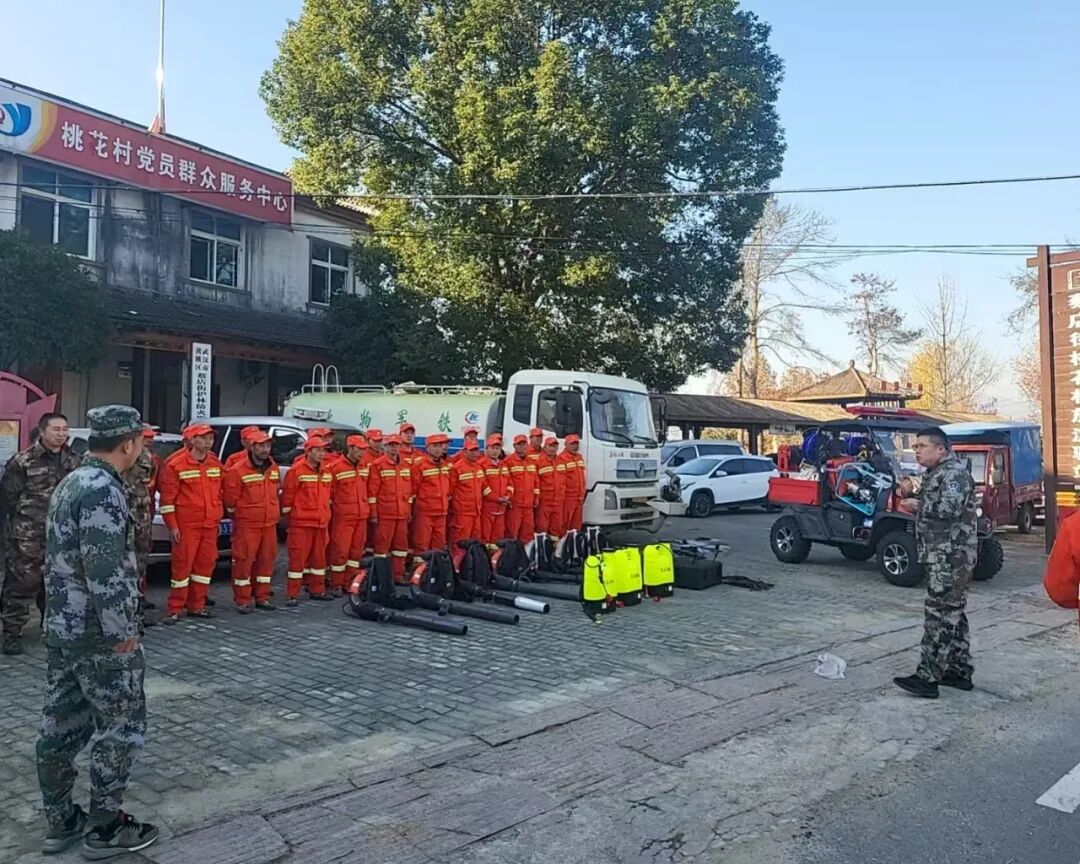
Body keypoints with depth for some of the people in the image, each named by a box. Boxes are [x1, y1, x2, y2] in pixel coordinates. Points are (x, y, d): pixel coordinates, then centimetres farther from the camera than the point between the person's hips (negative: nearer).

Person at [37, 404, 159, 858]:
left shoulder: (71, 482, 11)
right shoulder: (103, 489, -21)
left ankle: (60, 821, 27)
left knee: (61, 725, 16)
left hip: (61, 627, 10)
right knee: (122, 725, 4)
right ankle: (105, 827, 14)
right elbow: (104, 570, -26)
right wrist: (123, 631, -18)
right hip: (97, 634, -10)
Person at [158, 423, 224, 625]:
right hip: (187, 525, -6)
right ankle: (175, 609, 6)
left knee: (206, 563, 8)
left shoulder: (215, 463, 11)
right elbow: (167, 497, -8)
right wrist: (172, 525, -10)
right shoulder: (176, 464, -8)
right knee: (182, 564, -3)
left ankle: (196, 606, 19)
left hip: (210, 524, 6)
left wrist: (218, 519, 16)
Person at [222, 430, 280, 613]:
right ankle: (242, 600, 8)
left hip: (269, 524, 6)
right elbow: (230, 498, -8)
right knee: (243, 560, -2)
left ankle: (262, 596, 22)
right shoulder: (237, 470, -13)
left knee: (267, 559, 10)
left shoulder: (274, 468, 8)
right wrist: (238, 515, 4)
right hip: (246, 525, -6)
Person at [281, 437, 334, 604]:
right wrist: (287, 512, -3)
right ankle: (292, 594, 1)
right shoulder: (297, 470, -11)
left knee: (319, 556, 13)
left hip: (321, 522, 7)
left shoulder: (326, 471, 9)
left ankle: (317, 589, 25)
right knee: (298, 556, -4)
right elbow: (288, 493, -8)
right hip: (301, 523, -7)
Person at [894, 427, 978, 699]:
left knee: (939, 615, -9)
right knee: (952, 614, 15)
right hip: (944, 554, 11)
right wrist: (916, 504, 8)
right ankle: (959, 671, 24)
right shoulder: (936, 473, 18)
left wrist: (918, 505, -13)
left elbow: (949, 508, -27)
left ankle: (927, 677, -7)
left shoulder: (954, 472, -13)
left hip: (951, 556, -11)